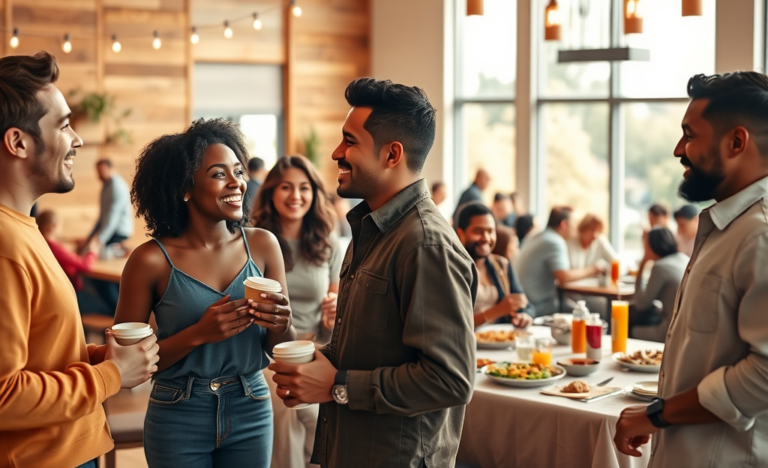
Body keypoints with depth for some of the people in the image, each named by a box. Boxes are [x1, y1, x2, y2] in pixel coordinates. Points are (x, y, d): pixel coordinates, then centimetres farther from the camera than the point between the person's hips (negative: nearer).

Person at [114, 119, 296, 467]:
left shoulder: (262, 245, -4)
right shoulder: (151, 261, -12)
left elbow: (282, 349, 3)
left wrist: (280, 326, -18)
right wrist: (198, 334, -21)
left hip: (252, 413, 3)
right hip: (178, 420, -3)